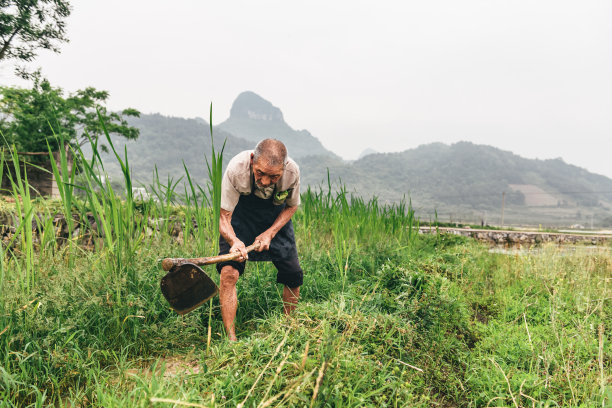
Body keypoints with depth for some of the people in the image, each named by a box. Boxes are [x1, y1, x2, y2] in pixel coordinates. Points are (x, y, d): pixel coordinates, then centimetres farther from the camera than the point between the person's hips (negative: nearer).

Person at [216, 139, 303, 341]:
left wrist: (270, 233, -19)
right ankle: (230, 338, -9)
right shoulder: (236, 169, -35)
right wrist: (234, 241, -45)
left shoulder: (292, 171, -28)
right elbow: (224, 216, -25)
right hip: (241, 218, -2)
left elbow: (291, 206, -7)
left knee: (293, 276, -1)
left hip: (277, 220, 2)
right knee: (229, 272, -21)